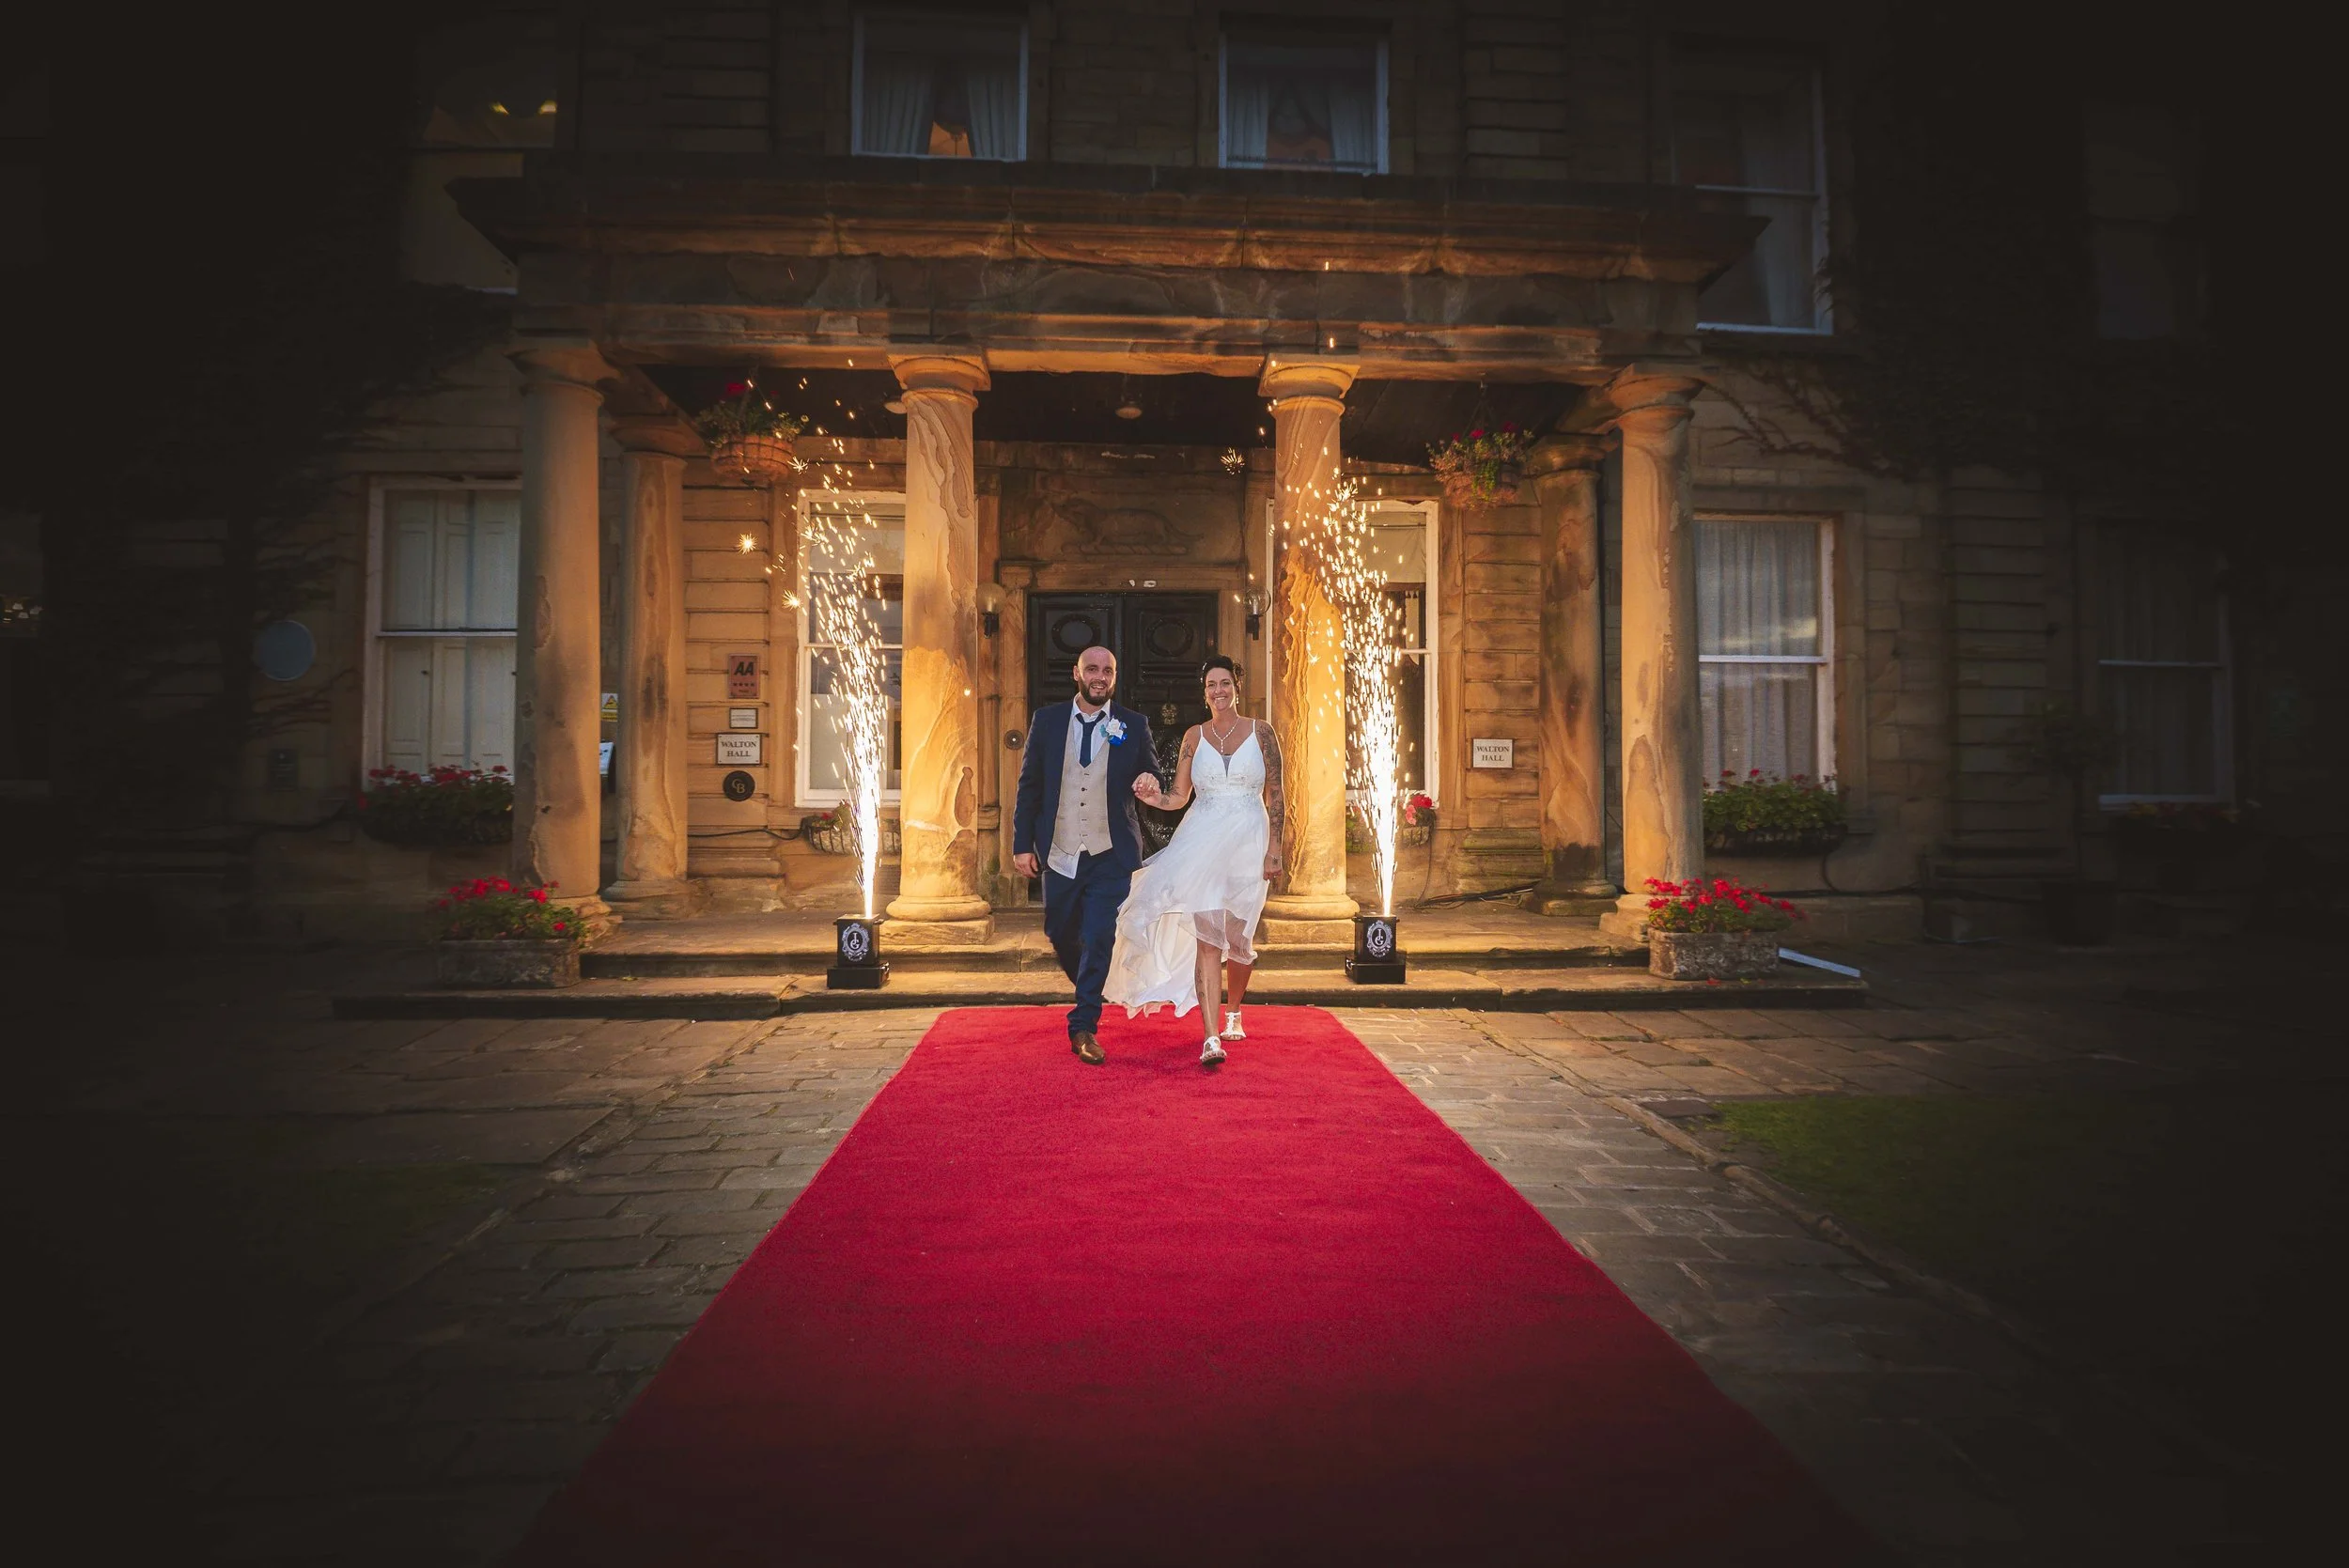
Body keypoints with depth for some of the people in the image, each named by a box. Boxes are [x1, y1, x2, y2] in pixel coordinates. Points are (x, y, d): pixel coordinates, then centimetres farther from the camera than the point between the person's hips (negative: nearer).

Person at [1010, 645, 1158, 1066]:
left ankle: (1084, 1027, 7)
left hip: (1110, 854, -2)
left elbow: (1150, 777, 10)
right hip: (1059, 852, 2)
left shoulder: (1133, 725, 1)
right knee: (1060, 933, 14)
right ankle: (1089, 995, 41)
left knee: (1098, 939, -6)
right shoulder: (1046, 720, 3)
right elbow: (1029, 786, 5)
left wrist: (1149, 780, -15)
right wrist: (1022, 844, 0)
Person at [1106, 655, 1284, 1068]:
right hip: (1202, 841, 1)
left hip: (1248, 841, -1)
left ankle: (1233, 1011, 35)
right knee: (1206, 936, -11)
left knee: (1236, 937, 4)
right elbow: (1179, 797, 10)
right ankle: (1211, 1038, -15)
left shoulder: (1260, 731, 4)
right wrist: (1151, 796, -12)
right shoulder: (1194, 736, 9)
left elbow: (1274, 796, 2)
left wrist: (1273, 849, -4)